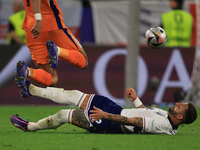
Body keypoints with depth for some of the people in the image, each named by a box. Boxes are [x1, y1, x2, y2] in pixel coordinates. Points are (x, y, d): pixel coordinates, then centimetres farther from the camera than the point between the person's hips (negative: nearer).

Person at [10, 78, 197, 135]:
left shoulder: (162, 124, -29)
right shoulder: (167, 116, 0)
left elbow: (132, 122, -31)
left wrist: (106, 116, -30)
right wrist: (136, 100, 22)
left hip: (109, 124, -9)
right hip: (117, 109, 9)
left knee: (63, 114, -1)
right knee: (72, 95, 11)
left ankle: (29, 126, 24)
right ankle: (30, 89, 27)